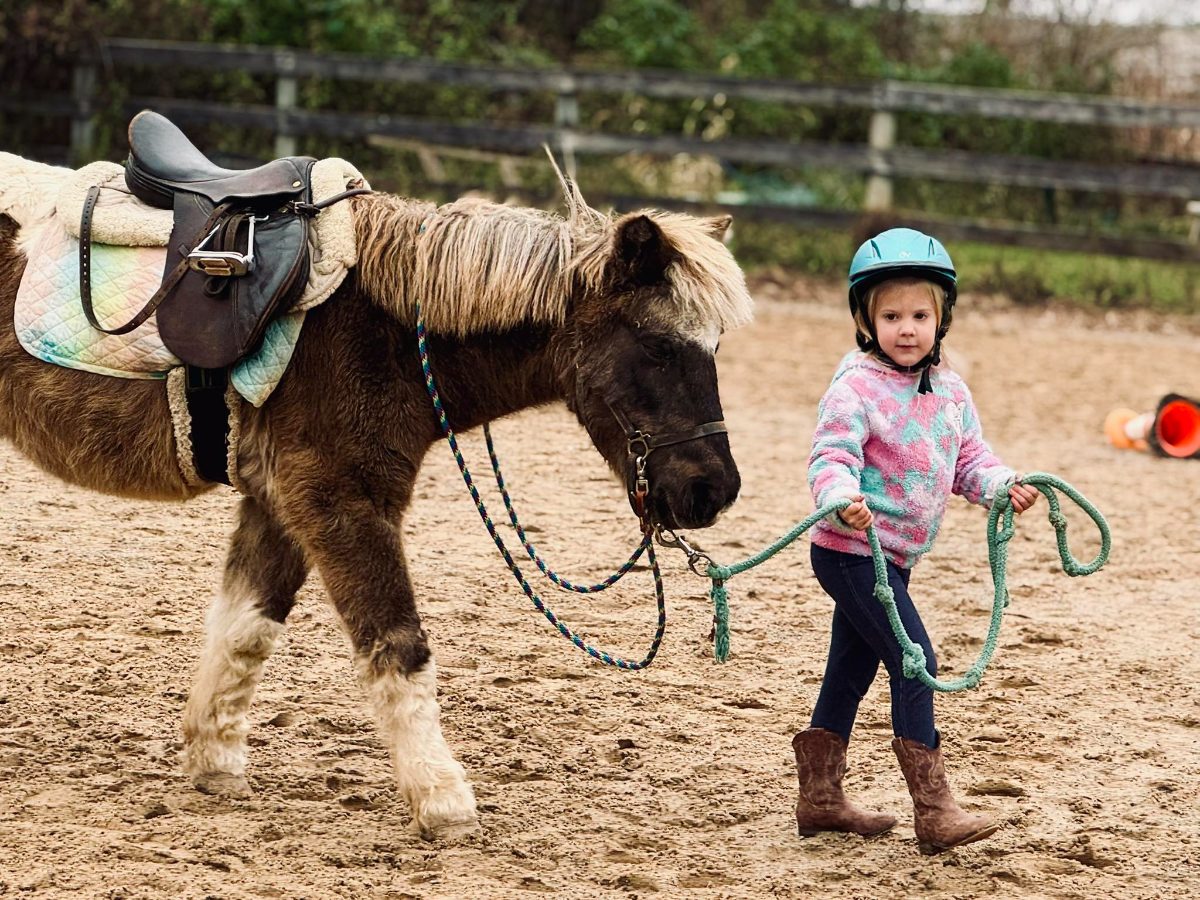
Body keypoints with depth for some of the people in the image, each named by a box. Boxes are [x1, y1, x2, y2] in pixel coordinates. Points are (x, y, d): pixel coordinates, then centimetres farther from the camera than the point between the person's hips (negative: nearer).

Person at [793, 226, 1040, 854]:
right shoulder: (856, 387, -16)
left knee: (850, 671, 16)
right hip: (851, 550, -9)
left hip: (891, 559, 9)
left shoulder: (950, 391, 8)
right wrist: (842, 498, -43)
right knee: (914, 663, -14)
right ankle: (933, 812, -14)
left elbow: (969, 459, 15)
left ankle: (819, 799, 28)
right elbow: (832, 456, -23)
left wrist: (1002, 486, -4)